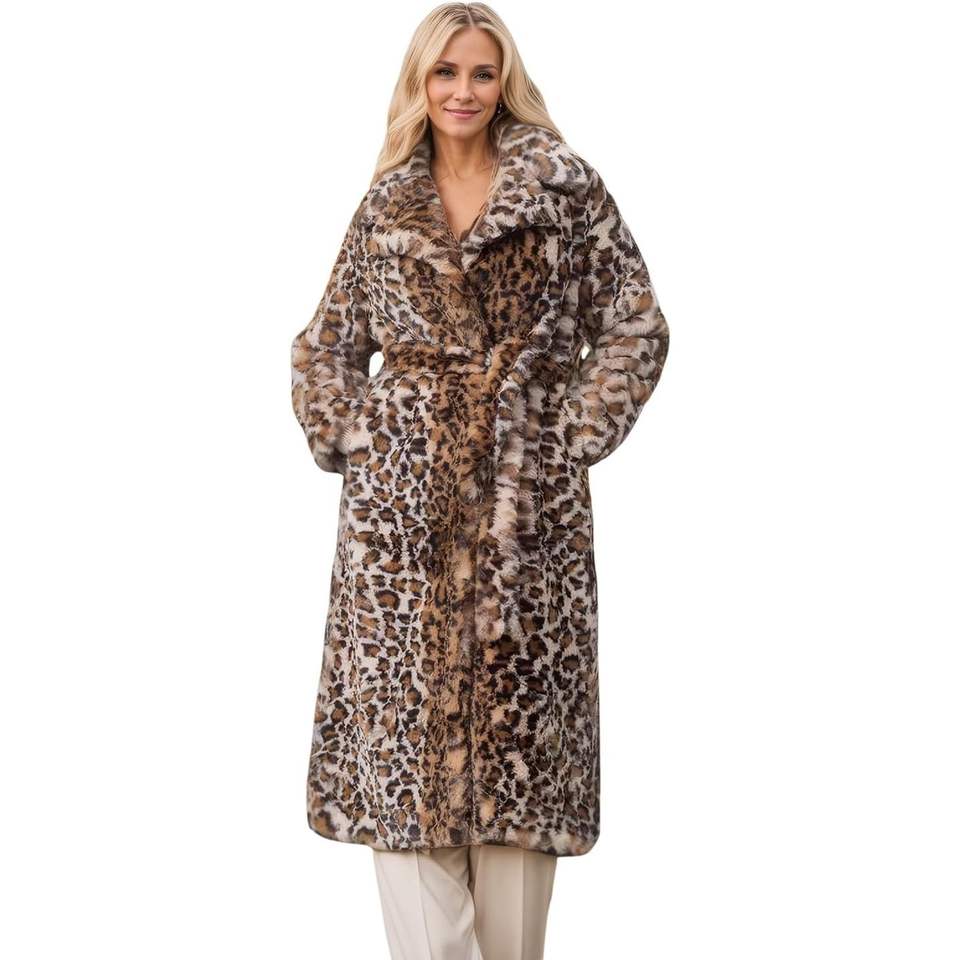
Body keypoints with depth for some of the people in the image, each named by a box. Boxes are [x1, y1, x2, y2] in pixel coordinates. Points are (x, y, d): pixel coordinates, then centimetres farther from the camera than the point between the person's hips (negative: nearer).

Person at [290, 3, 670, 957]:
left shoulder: (565, 187, 4)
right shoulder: (385, 207, 12)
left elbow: (636, 327, 3)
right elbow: (326, 344, 18)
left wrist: (576, 437, -3)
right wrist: (348, 441, 5)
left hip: (526, 496, -2)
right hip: (401, 500, 2)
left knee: (516, 713, 1)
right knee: (403, 727, -2)